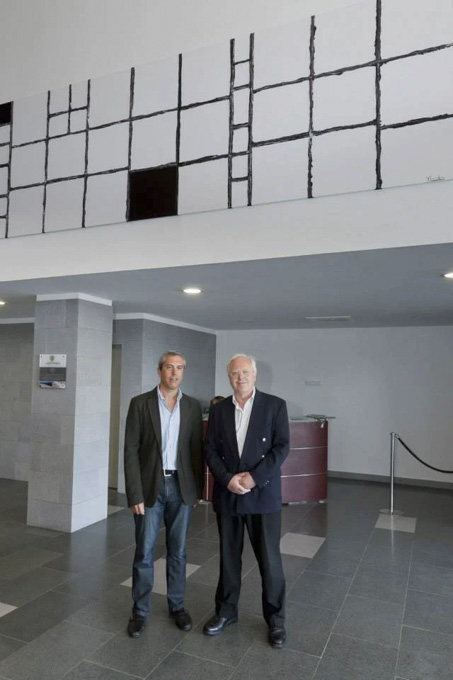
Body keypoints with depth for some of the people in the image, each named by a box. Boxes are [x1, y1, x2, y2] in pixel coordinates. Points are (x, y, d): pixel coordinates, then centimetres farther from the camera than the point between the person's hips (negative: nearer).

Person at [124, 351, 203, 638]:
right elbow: (131, 450, -8)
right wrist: (135, 494, -11)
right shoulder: (140, 403, -6)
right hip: (150, 486, -2)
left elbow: (197, 449, 5)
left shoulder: (193, 406, 2)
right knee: (144, 552, 7)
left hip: (181, 487, 2)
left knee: (178, 551, 14)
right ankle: (140, 611, 25)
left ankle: (177, 605, 31)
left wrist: (198, 489, 4)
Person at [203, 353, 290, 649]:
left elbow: (282, 447, -9)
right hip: (227, 494, 3)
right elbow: (211, 450, 2)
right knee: (229, 557, 15)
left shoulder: (275, 405, -4)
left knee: (270, 559, 6)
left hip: (263, 493, -2)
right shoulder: (219, 410, 5)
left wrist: (254, 477, -16)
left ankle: (276, 618, 25)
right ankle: (226, 611, 33)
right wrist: (228, 479, -12)